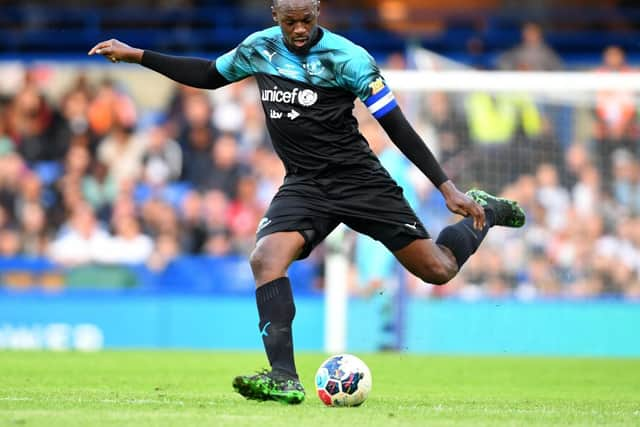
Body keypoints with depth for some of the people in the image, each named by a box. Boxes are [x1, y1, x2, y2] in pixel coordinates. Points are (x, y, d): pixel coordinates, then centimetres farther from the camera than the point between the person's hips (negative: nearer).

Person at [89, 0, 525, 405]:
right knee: (266, 258, -25)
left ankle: (483, 213, 31)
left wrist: (448, 189, -13)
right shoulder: (259, 48, 1)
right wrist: (136, 55, 15)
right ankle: (284, 379, -25)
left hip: (359, 179, -3)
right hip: (304, 185, 3)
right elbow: (209, 75, 19)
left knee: (438, 269, -2)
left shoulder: (347, 57, -13)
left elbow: (396, 126, -11)